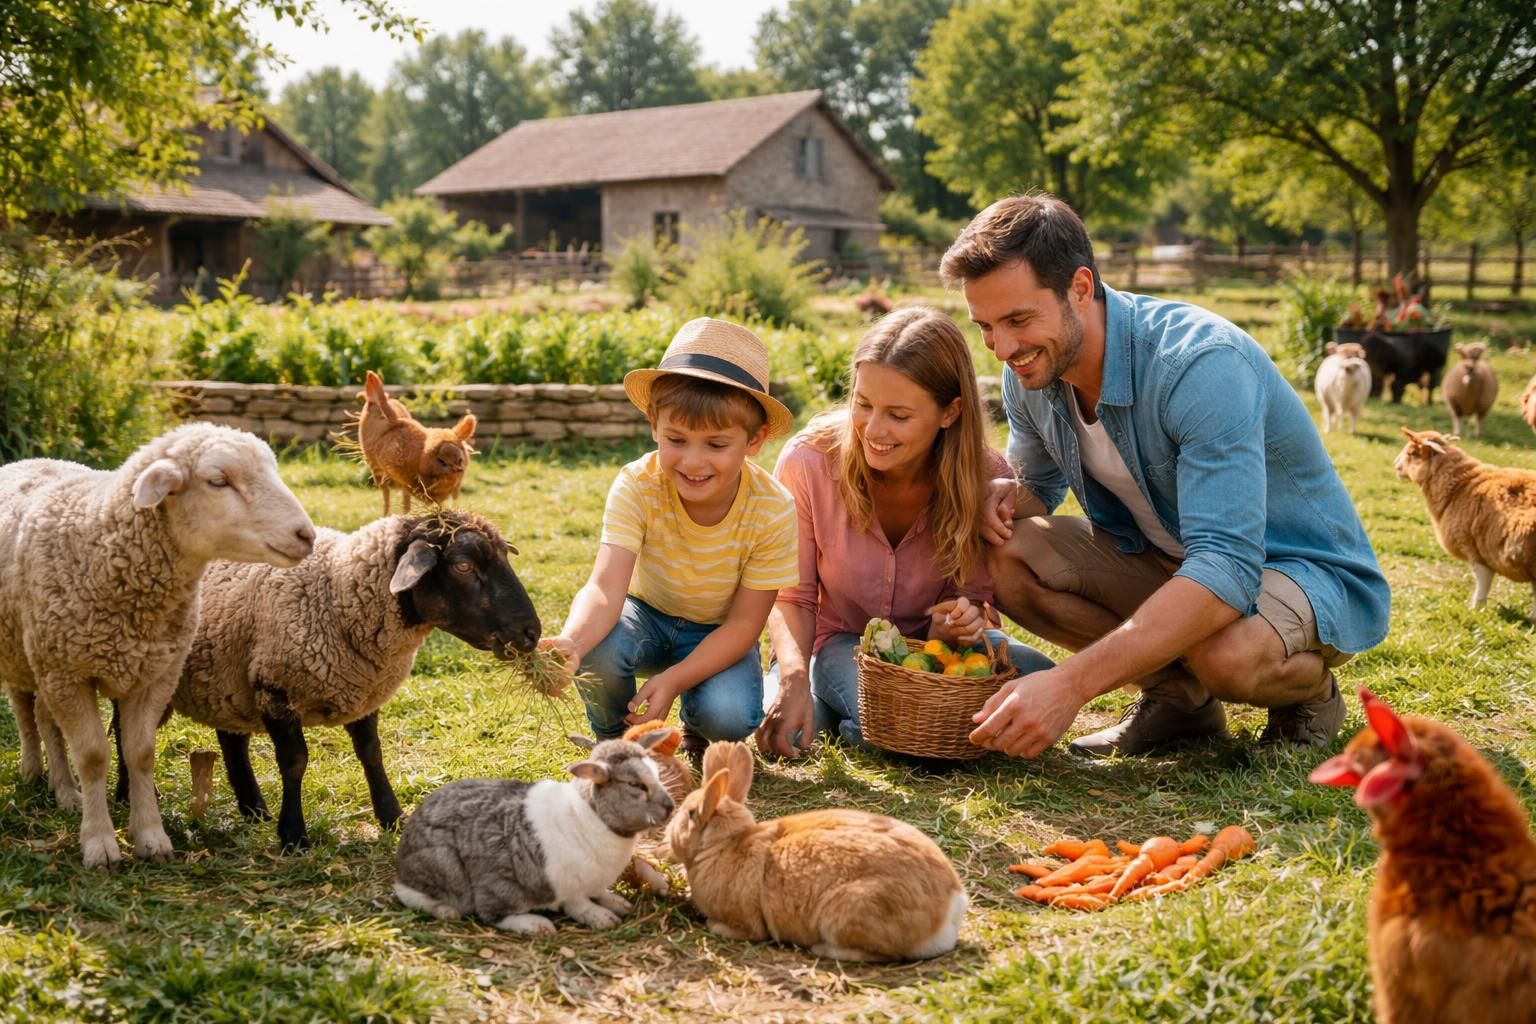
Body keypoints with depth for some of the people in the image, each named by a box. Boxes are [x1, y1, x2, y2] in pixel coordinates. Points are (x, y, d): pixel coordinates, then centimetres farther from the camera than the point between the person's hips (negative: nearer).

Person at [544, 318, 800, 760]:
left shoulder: (773, 511, -26)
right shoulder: (636, 487, -27)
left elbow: (744, 623, -20)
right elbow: (606, 587, -39)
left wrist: (674, 680, -33)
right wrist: (571, 640, -61)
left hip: (719, 633, 0)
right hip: (647, 615, 0)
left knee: (729, 717, -29)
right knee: (598, 651, -33)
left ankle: (696, 729, 10)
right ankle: (613, 739, 1)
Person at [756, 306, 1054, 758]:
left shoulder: (986, 480, -18)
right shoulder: (807, 462, -21)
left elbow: (972, 597, -8)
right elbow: (792, 597, -12)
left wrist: (958, 623, -34)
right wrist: (795, 676, -32)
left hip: (930, 641, 3)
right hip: (838, 639, -2)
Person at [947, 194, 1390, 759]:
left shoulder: (1199, 364, -32)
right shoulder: (1030, 372, -9)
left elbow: (1228, 569, -41)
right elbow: (1038, 485, 11)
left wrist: (1071, 683, -50)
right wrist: (1006, 496, -18)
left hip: (1309, 571, -6)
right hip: (1164, 563, 7)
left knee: (1226, 651, -40)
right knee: (1003, 553, -16)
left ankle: (1310, 692, -2)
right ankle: (1179, 695, 1)